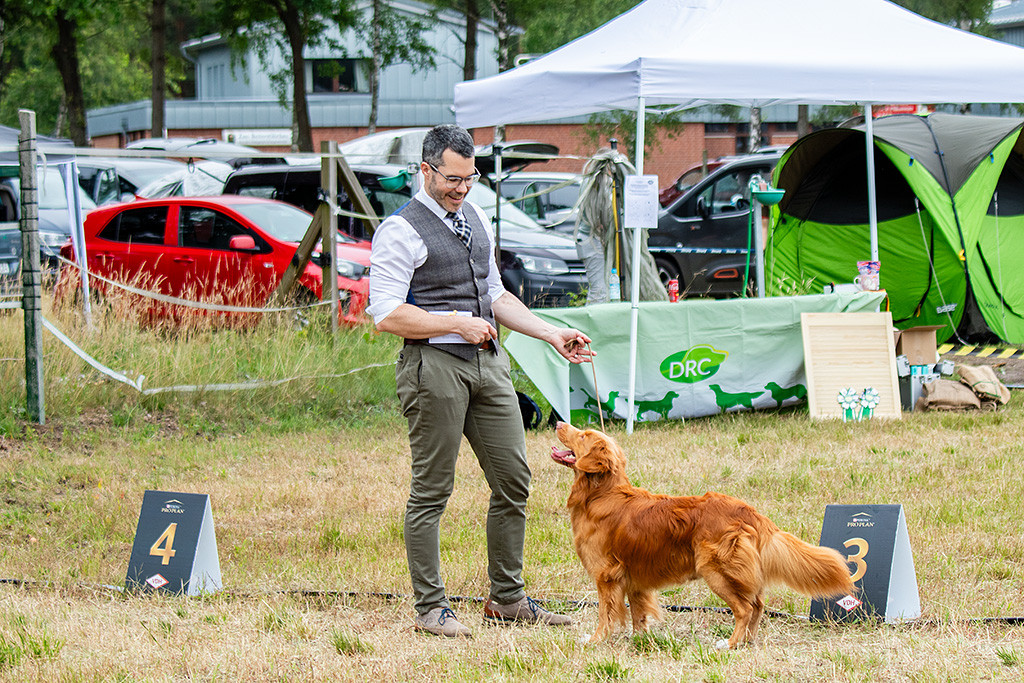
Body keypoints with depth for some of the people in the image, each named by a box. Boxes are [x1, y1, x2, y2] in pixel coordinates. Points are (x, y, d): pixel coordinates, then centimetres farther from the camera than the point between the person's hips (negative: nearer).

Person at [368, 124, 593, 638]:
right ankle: (430, 607, 5)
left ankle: (507, 599, 16)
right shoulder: (401, 231, -8)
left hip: (488, 363, 7)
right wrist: (458, 323, -15)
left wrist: (554, 335, 16)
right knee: (431, 491, -2)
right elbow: (386, 315, -14)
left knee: (514, 481, 6)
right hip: (434, 365, -7)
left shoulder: (476, 220, 16)